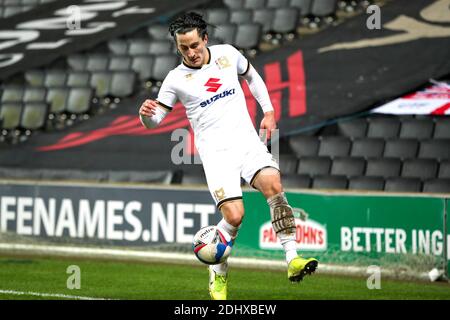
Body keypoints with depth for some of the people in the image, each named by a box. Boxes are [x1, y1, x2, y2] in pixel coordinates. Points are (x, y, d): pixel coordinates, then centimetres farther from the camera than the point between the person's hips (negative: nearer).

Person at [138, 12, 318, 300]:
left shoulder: (227, 54, 7)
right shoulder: (176, 79, 0)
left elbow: (252, 76, 26)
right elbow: (155, 120, 6)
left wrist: (269, 111, 16)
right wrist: (147, 113, -18)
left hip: (247, 140, 3)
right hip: (215, 151, -2)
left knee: (273, 184, -26)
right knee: (234, 215, -18)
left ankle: (292, 260, -26)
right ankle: (218, 274, 7)